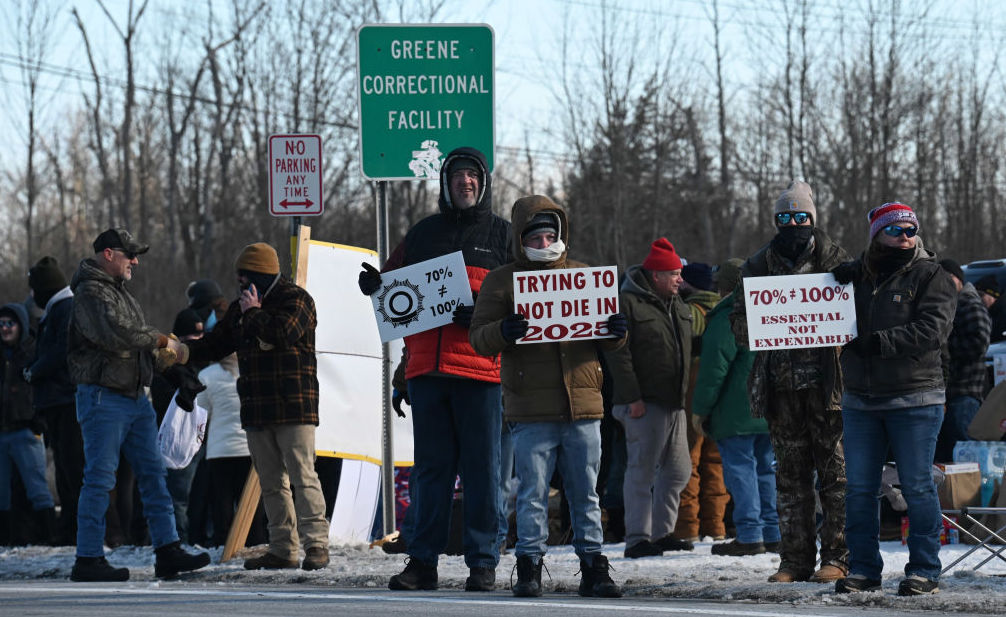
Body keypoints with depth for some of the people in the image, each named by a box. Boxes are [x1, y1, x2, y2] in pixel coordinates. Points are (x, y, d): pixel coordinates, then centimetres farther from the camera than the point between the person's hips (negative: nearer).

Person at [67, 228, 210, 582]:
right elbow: (115, 333, -27)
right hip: (103, 396, -10)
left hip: (135, 398, 10)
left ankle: (167, 551, 7)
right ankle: (88, 559, -5)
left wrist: (166, 347, 9)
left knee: (152, 473, 6)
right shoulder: (91, 292, -12)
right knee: (100, 479, -8)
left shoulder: (121, 292, 20)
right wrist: (160, 341, -16)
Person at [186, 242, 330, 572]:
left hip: (294, 407, -8)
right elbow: (215, 345, 23)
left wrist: (254, 314, -8)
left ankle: (316, 544, -12)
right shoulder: (240, 308, 19)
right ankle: (282, 549, 10)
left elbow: (283, 333, -22)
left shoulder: (295, 299, -4)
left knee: (302, 476, -12)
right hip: (256, 409, 8)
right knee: (271, 482, 7)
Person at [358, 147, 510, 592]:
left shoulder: (501, 235, 8)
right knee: (430, 467, 5)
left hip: (480, 367, -3)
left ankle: (483, 563, 3)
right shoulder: (424, 234, 17)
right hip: (427, 367, 3)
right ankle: (422, 562, 8)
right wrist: (374, 284, 0)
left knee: (482, 468, -2)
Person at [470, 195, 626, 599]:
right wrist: (503, 332, -20)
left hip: (583, 405, 3)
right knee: (533, 491, -2)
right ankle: (528, 567, 4)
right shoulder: (502, 281, 6)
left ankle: (593, 567, 11)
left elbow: (605, 342, 19)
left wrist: (616, 333, -4)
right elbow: (478, 337, 1)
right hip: (531, 410, -3)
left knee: (585, 492, 6)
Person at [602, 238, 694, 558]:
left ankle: (661, 533, 20)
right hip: (645, 405, -8)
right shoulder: (628, 303, -10)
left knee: (678, 470, 11)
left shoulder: (679, 307, 17)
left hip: (674, 403, 8)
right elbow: (617, 353, -15)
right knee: (642, 471, -7)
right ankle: (637, 539, -5)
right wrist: (632, 397, -19)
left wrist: (685, 394, 18)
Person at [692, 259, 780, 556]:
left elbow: (713, 367, -14)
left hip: (737, 414, -7)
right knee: (766, 468, 13)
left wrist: (702, 408, -7)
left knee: (740, 469, -5)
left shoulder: (724, 319, -10)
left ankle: (749, 535, -11)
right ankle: (773, 533, 14)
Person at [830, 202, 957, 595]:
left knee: (917, 486, -2)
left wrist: (879, 342, -19)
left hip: (915, 399, -5)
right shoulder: (857, 275, 11)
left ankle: (924, 570, 4)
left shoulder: (931, 277, -2)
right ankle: (864, 570, 14)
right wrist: (835, 280, 1)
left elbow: (932, 329, -14)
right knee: (859, 488, 6)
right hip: (860, 400, 5)